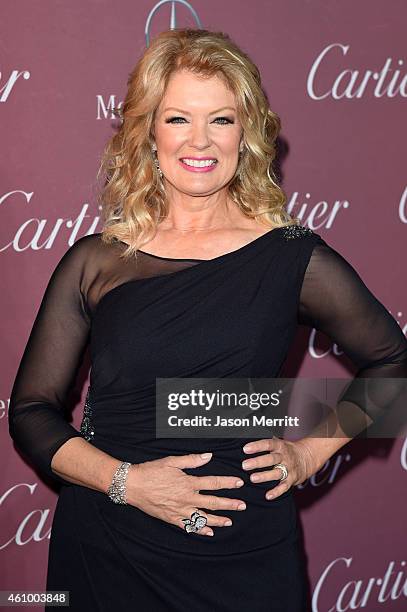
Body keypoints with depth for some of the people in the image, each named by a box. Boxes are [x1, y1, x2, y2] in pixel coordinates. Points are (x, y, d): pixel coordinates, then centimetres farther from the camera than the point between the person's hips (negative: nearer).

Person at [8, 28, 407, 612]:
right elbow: (31, 411, 1)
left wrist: (310, 451, 1)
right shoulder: (94, 262, -1)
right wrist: (125, 481, -14)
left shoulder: (293, 257, -3)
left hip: (244, 562, 0)